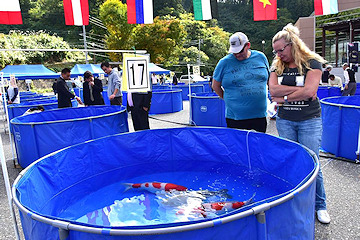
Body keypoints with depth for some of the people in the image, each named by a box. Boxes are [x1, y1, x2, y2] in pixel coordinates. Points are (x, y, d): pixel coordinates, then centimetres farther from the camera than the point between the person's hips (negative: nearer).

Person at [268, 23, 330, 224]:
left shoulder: (312, 63, -2)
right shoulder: (277, 66, 9)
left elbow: (309, 91, -16)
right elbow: (273, 90, -7)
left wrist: (285, 97, -9)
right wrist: (299, 89, -13)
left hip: (309, 121, -3)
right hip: (285, 121, 4)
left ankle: (320, 205, 20)